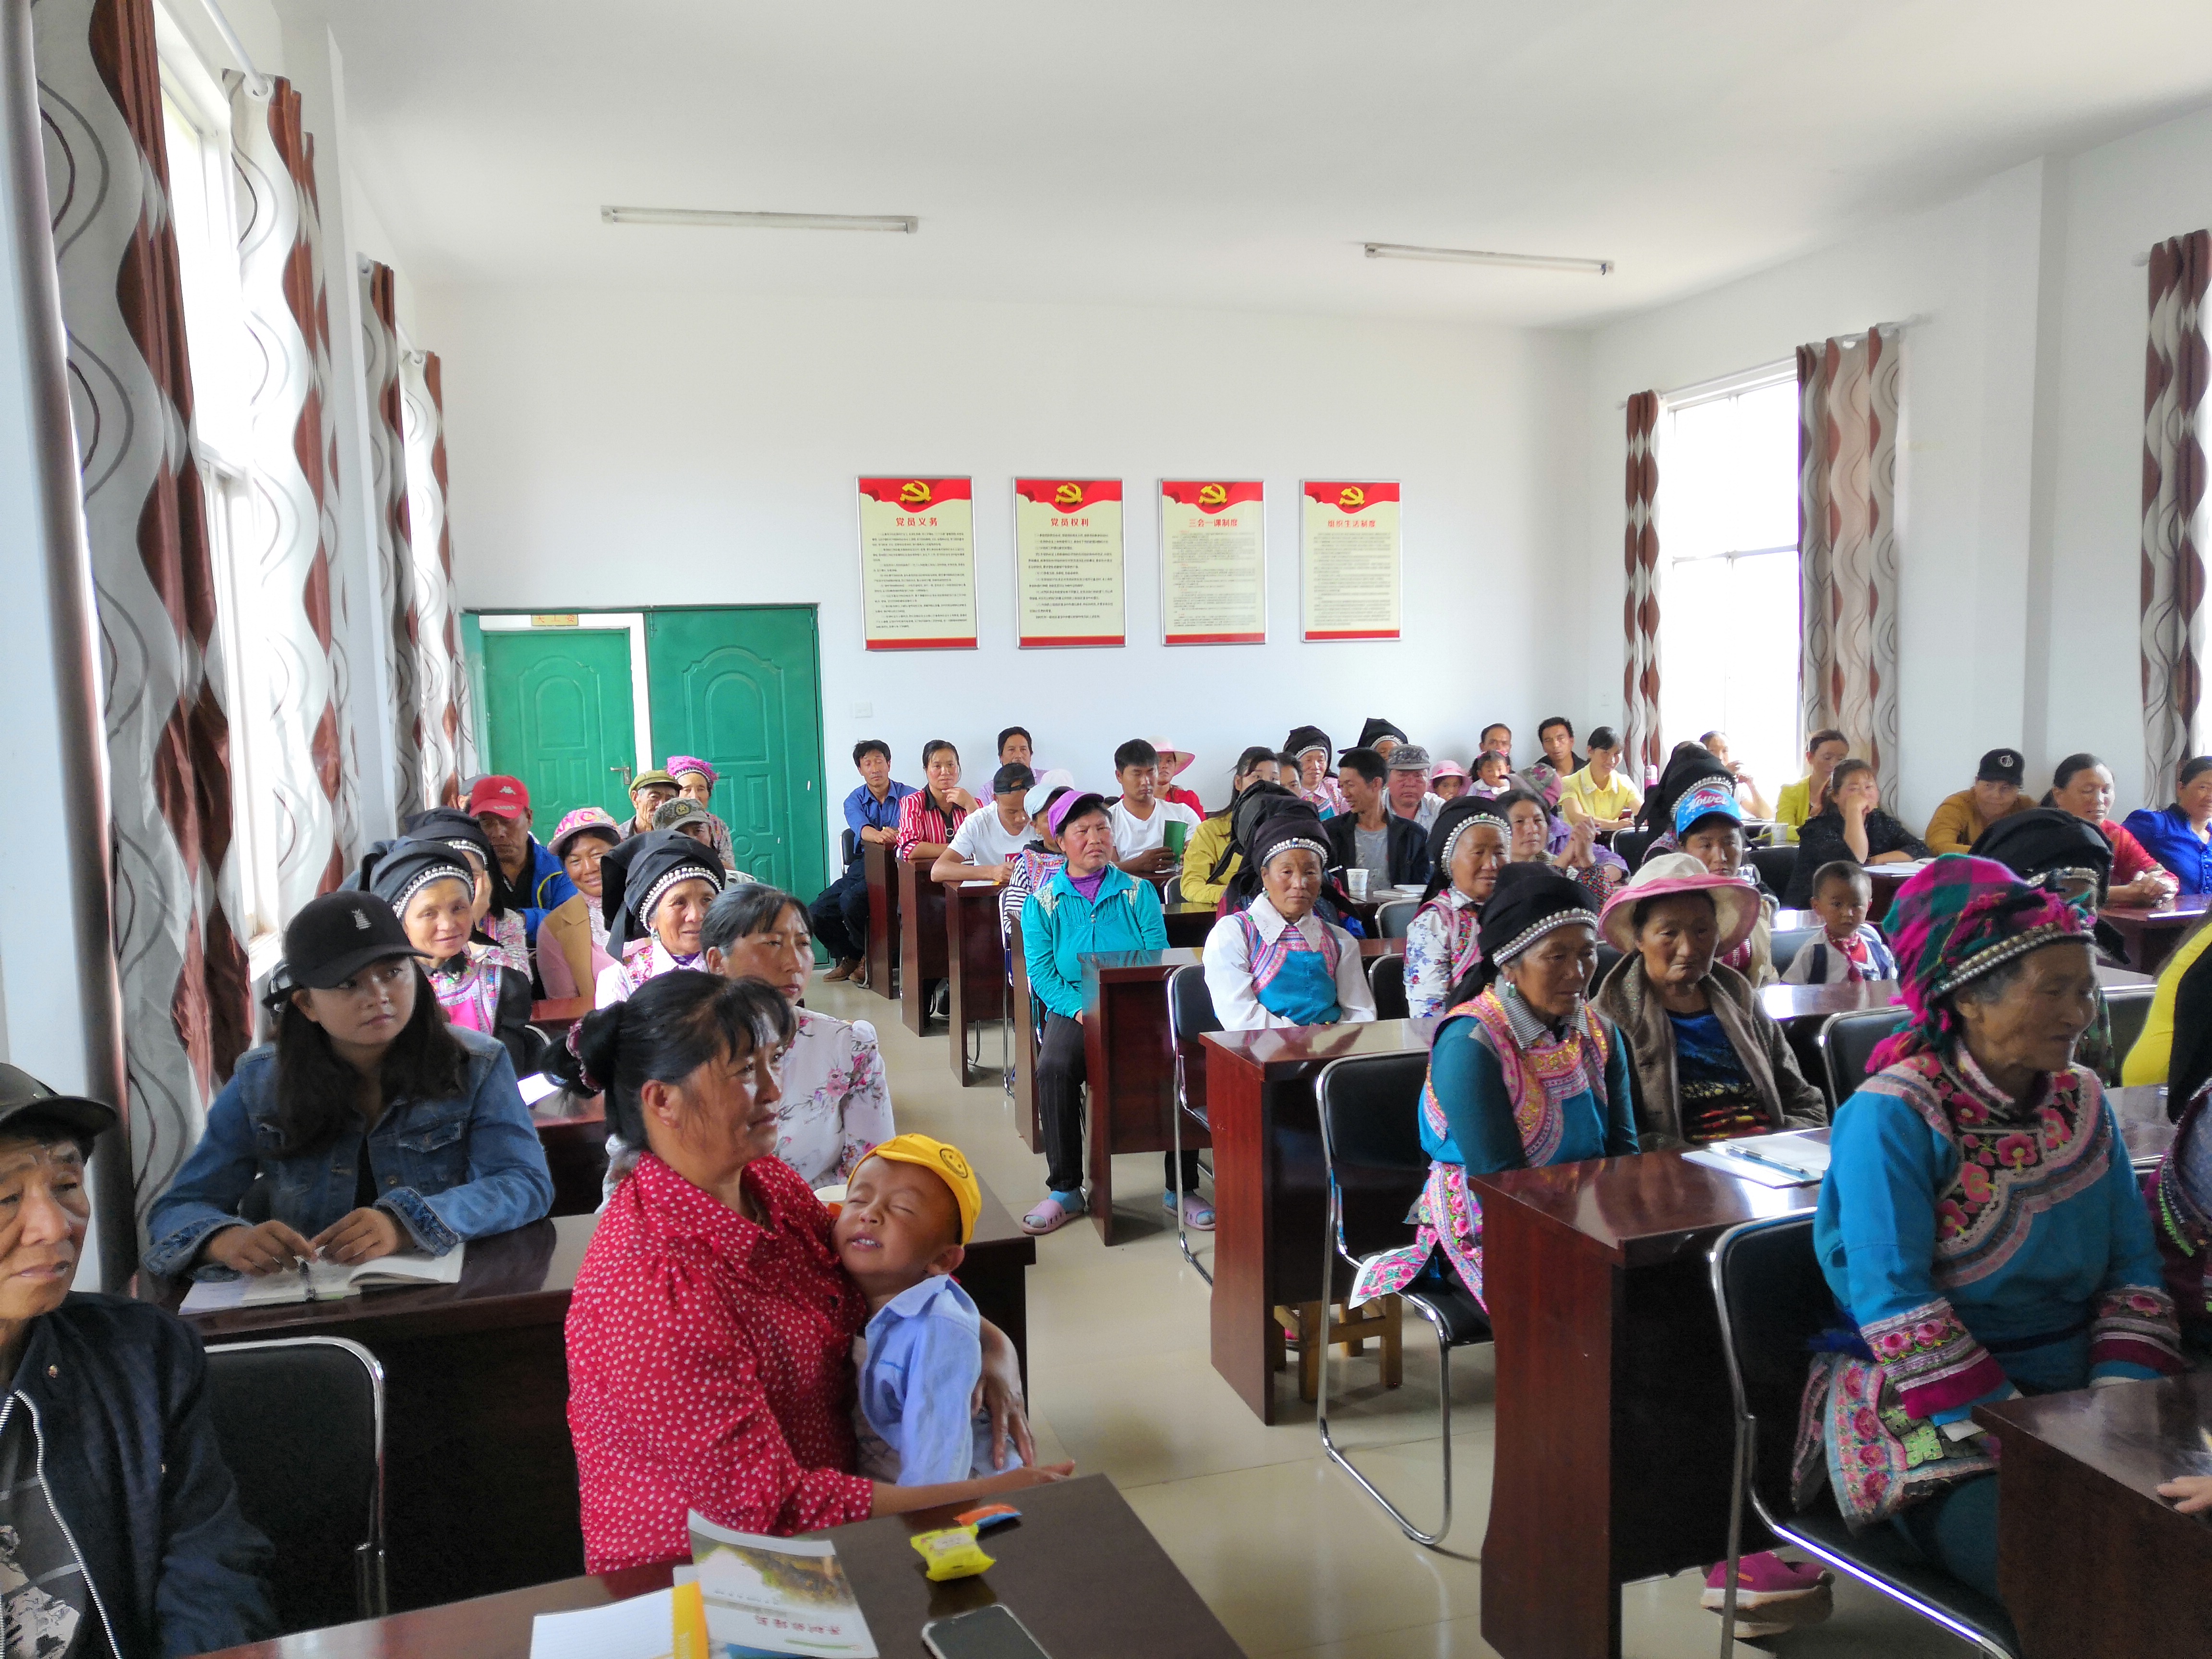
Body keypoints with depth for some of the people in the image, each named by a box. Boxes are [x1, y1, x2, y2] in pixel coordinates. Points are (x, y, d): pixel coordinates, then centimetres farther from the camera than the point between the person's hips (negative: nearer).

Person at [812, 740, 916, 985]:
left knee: (851, 900, -30)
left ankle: (868, 956, -3)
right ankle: (849, 956, 16)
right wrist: (879, 836, -38)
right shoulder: (855, 801, 9)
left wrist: (895, 836, -38)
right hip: (862, 867, 4)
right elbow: (862, 829, -13)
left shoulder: (908, 797, 2)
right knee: (816, 914, -12)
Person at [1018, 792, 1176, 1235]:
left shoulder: (1139, 893, 10)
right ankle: (1065, 1190, -16)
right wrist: (1079, 1009, -18)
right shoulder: (1042, 903, 9)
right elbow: (1041, 972, 0)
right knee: (1053, 1069, -32)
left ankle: (1181, 1187, -10)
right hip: (1074, 1011, 0)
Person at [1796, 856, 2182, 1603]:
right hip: (1930, 1407, -6)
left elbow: (2133, 1270, 8)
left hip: (2071, 1390, 6)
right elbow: (1894, 1304, -17)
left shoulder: (2083, 1102, 7)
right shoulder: (1891, 1115, -13)